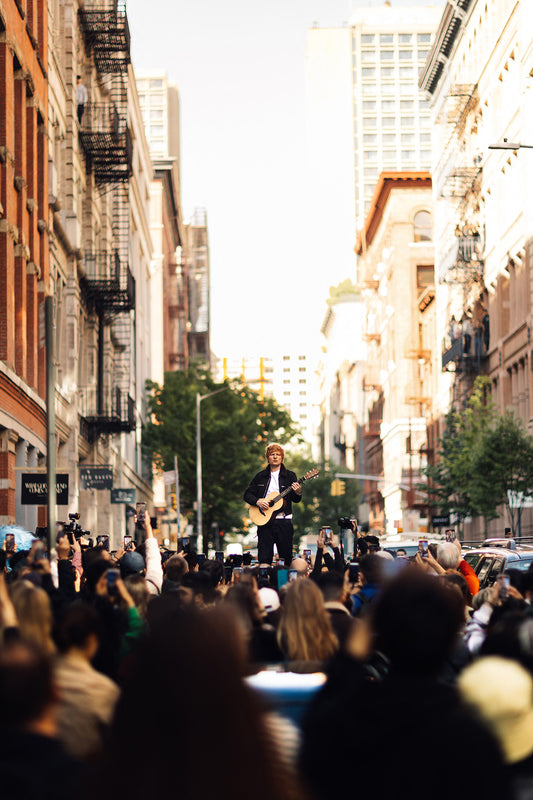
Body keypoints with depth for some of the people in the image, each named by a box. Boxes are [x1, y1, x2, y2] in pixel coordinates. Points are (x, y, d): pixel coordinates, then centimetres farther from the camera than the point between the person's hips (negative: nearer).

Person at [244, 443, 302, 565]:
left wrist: (298, 493, -19)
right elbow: (247, 495, 11)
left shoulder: (290, 476, 7)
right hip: (264, 520, 1)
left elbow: (296, 500, 3)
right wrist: (257, 501, -8)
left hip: (284, 522, -1)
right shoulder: (260, 476, 11)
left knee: (286, 557, 2)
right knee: (264, 558, -1)